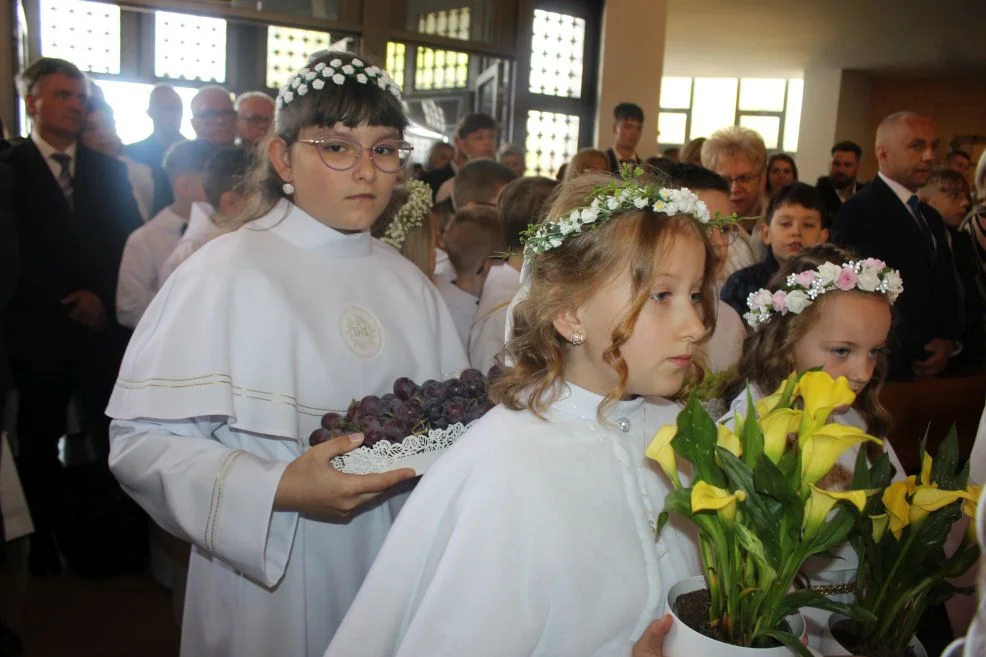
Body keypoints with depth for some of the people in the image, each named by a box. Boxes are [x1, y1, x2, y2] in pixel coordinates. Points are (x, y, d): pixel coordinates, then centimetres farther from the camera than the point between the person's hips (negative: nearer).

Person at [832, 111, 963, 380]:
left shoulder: (931, 217, 16)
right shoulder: (858, 213, -14)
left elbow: (947, 289, 19)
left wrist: (949, 341, 2)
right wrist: (908, 359, -13)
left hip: (931, 367, 8)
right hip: (883, 368, -8)